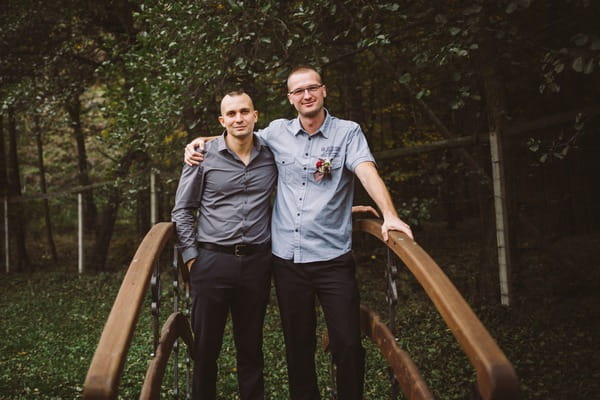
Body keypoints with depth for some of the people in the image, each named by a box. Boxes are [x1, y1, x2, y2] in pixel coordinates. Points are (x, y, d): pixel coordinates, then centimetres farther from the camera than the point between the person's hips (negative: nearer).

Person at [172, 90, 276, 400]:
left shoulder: (272, 155, 4)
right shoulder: (203, 156, -2)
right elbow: (182, 209, 3)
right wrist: (191, 256, -2)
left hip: (257, 262, 2)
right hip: (212, 261, -1)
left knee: (251, 345, 13)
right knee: (206, 345, 8)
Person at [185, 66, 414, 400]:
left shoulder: (348, 132, -1)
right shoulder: (278, 132, 9)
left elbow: (368, 172, -16)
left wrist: (390, 215, -31)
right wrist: (201, 142, 8)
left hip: (333, 258, -3)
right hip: (287, 258, 3)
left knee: (348, 344, -2)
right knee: (298, 344, 15)